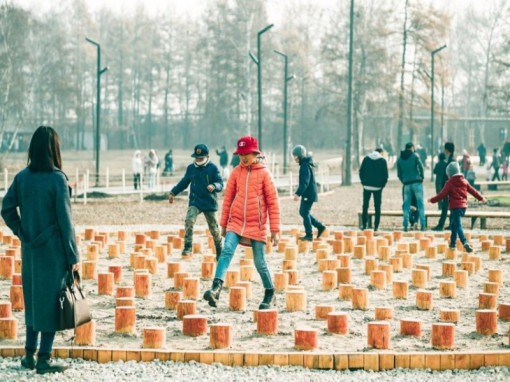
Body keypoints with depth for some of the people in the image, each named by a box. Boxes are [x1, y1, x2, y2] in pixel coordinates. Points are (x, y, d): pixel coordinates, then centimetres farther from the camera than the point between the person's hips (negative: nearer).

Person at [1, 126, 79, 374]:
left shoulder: (22, 177, -1)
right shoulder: (57, 179, -16)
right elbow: (65, 221, -14)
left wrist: (23, 233, 8)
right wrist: (73, 256, -8)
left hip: (30, 249, 5)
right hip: (54, 251, -5)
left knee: (32, 298, 17)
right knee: (51, 301, 3)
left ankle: (30, 355, 22)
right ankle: (44, 360, 7)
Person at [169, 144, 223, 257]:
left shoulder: (213, 168, -5)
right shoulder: (191, 168, 5)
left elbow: (220, 184, -10)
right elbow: (184, 182, 19)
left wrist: (213, 186, -32)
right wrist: (173, 193, 18)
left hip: (210, 203, -2)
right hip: (195, 202, 2)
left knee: (214, 228, 8)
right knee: (189, 220, -25)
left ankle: (219, 251, 30)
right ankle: (188, 247, -23)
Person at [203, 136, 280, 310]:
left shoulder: (264, 173, -2)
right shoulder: (236, 172, 6)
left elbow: (273, 202, -1)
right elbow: (228, 198, 12)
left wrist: (275, 230, -3)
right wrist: (223, 223, 12)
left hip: (256, 225, -2)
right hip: (236, 223, 2)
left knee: (260, 263, 4)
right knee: (226, 251, -20)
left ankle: (270, 292, 24)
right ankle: (216, 288, -31)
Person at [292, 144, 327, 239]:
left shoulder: (305, 166, -18)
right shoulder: (305, 164, 13)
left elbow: (305, 182, -24)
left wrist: (298, 193, -27)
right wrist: (298, 192, 23)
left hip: (308, 194, -10)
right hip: (307, 194, 10)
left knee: (305, 213, -4)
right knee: (303, 212, 15)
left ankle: (309, 235, 1)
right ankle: (320, 226, 19)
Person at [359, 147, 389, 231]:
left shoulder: (366, 158, 3)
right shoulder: (383, 161, -2)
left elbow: (361, 171, 3)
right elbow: (385, 174, -3)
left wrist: (363, 182, 9)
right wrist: (383, 184, 7)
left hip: (367, 186, 1)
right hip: (378, 187, -1)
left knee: (365, 206, 11)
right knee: (377, 207, 6)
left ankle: (364, 225, 10)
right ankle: (376, 226, 3)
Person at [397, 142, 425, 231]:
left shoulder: (399, 159, 10)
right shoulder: (415, 156, -1)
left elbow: (399, 174, 10)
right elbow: (421, 166, -10)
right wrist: (421, 177, 3)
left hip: (407, 184, 3)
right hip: (417, 182, -3)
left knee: (406, 206, 7)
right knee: (420, 203, 0)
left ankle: (405, 225, 0)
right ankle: (422, 225, -6)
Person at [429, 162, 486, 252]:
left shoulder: (449, 183, -7)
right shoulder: (464, 181, 10)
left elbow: (442, 194, -10)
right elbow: (472, 191, 17)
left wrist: (432, 200, 0)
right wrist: (481, 198, 30)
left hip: (455, 207, -7)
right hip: (463, 206, 7)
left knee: (458, 226, -12)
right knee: (453, 225, 21)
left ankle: (465, 243, -30)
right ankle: (452, 243, 27)